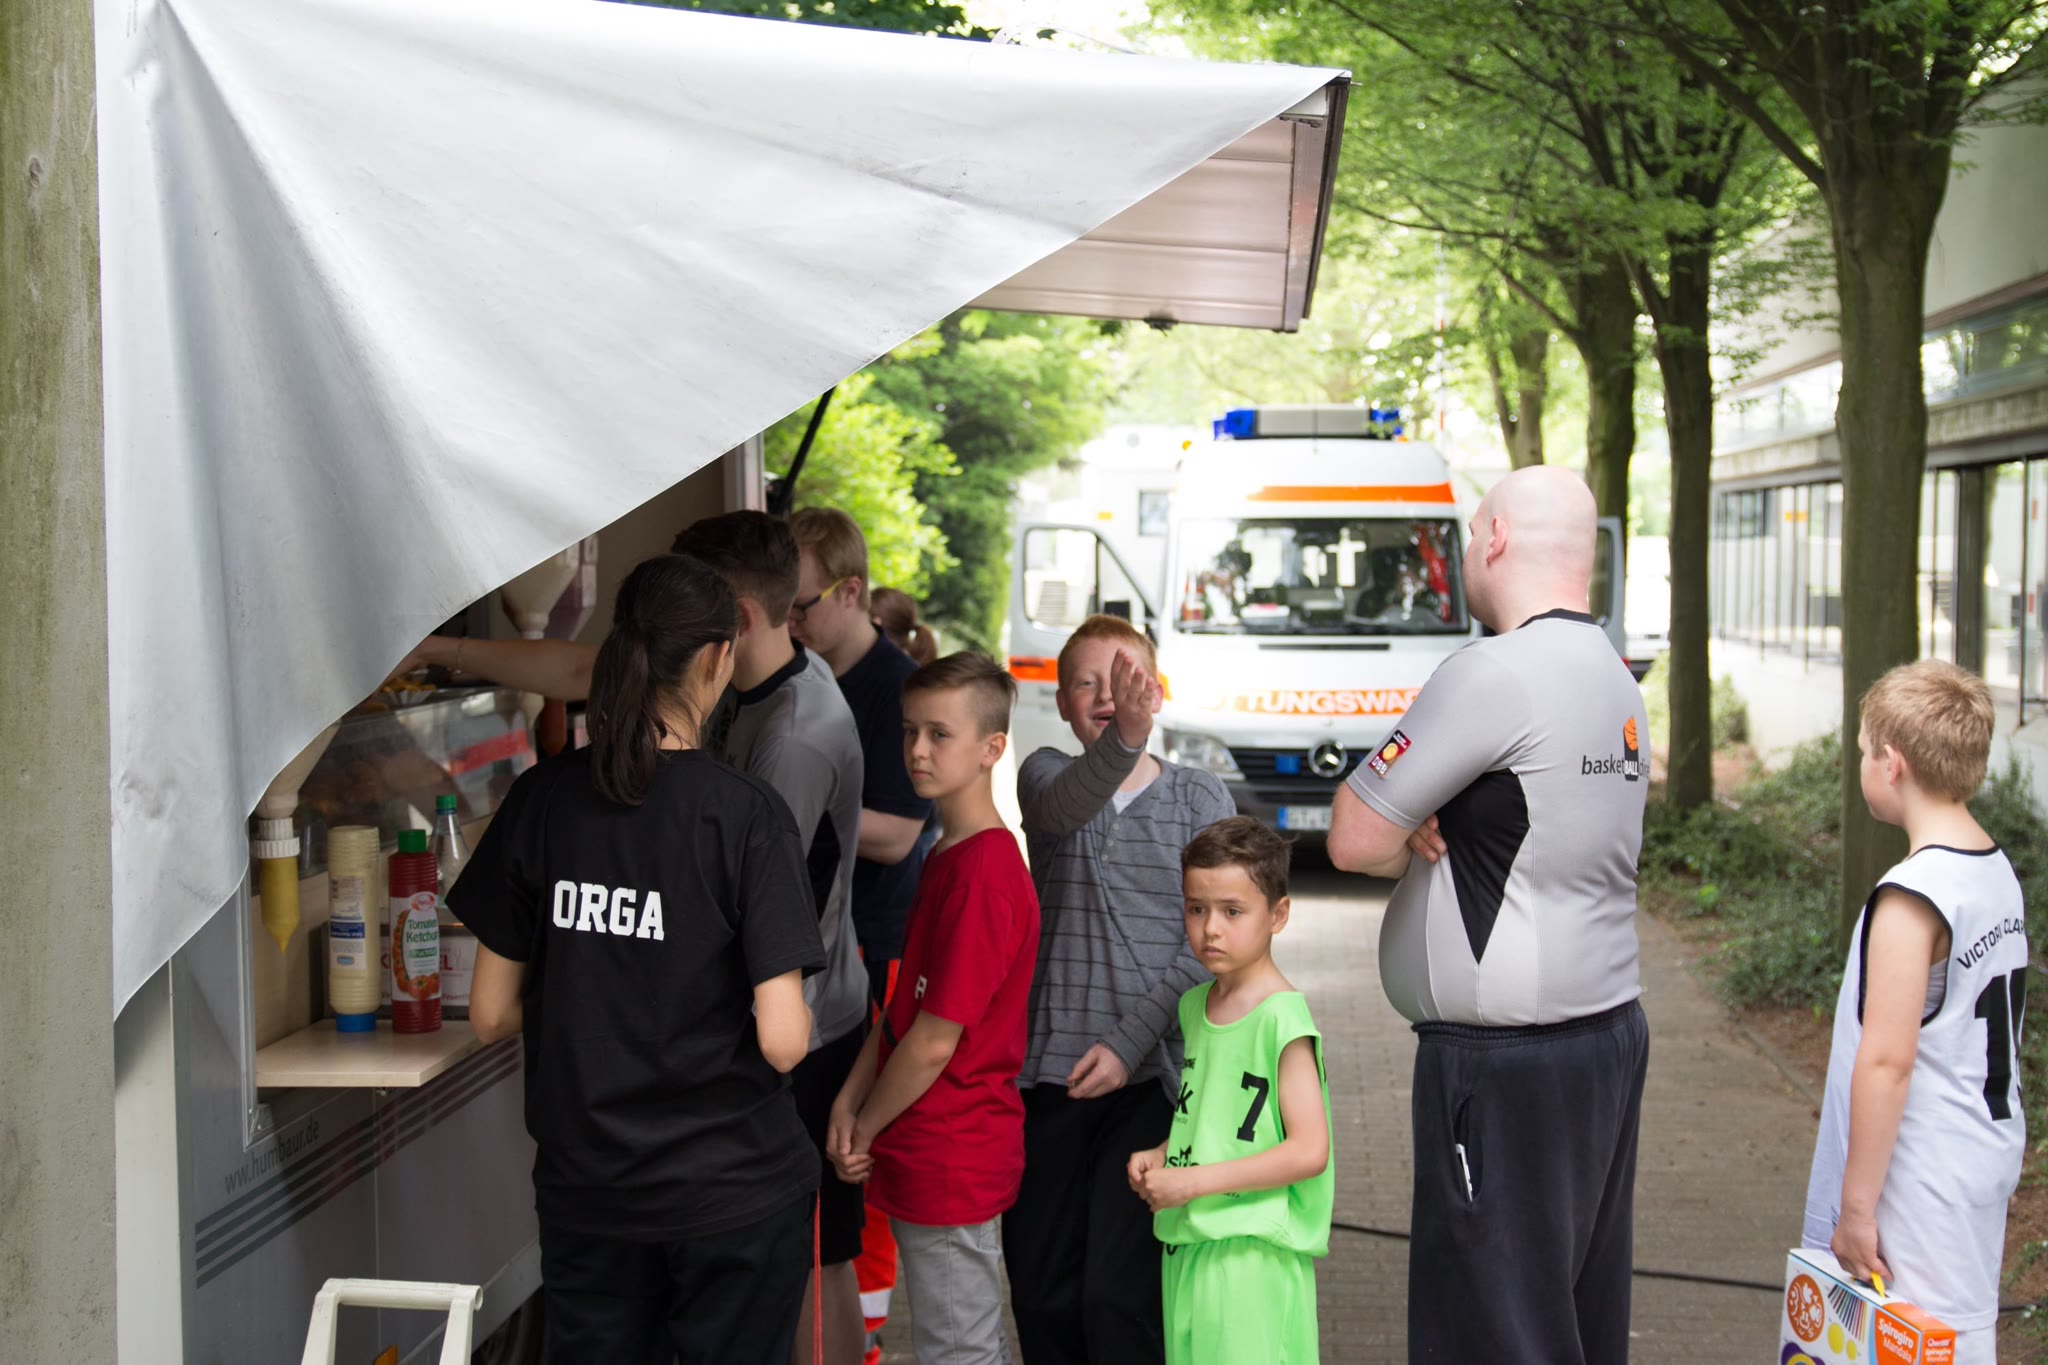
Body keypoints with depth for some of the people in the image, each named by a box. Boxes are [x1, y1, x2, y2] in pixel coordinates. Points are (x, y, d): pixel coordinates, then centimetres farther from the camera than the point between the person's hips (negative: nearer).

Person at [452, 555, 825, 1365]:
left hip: (583, 1187, 4)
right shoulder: (746, 813, -15)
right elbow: (783, 1041, -19)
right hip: (732, 1191, -3)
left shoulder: (542, 799, -5)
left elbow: (491, 1016, 1)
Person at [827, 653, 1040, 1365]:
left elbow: (935, 1041, -21)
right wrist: (850, 1100, 1)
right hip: (925, 1159, 9)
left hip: (951, 1164, -9)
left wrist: (863, 1128, -7)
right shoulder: (946, 858, 10)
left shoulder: (983, 874, -22)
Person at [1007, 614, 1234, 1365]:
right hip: (1049, 1075, 2)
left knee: (1119, 1296, -10)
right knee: (1041, 1295, 7)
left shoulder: (1199, 795, 5)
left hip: (1151, 1075, -2)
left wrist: (1129, 1041, -12)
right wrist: (1123, 739, -40)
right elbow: (1065, 806, -20)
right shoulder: (1047, 775, 7)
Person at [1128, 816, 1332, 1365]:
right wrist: (1160, 1157, 5)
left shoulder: (1282, 1017, -15)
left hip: (1252, 1253, -8)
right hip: (1187, 1241, 8)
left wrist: (1193, 1181, -19)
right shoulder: (1196, 1005, 10)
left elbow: (1309, 1150, -19)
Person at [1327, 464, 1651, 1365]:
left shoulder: (1497, 674, -17)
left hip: (1505, 1069, -9)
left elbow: (1352, 840, -15)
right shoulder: (1613, 677, 13)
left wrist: (1413, 845, 5)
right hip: (1608, 1030, 9)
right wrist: (1440, 834, -3)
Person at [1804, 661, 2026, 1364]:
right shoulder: (1999, 872, 6)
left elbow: (1887, 1060, -22)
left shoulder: (1910, 897, -21)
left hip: (1927, 1176, -9)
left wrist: (1855, 1206, -16)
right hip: (1990, 1150, 9)